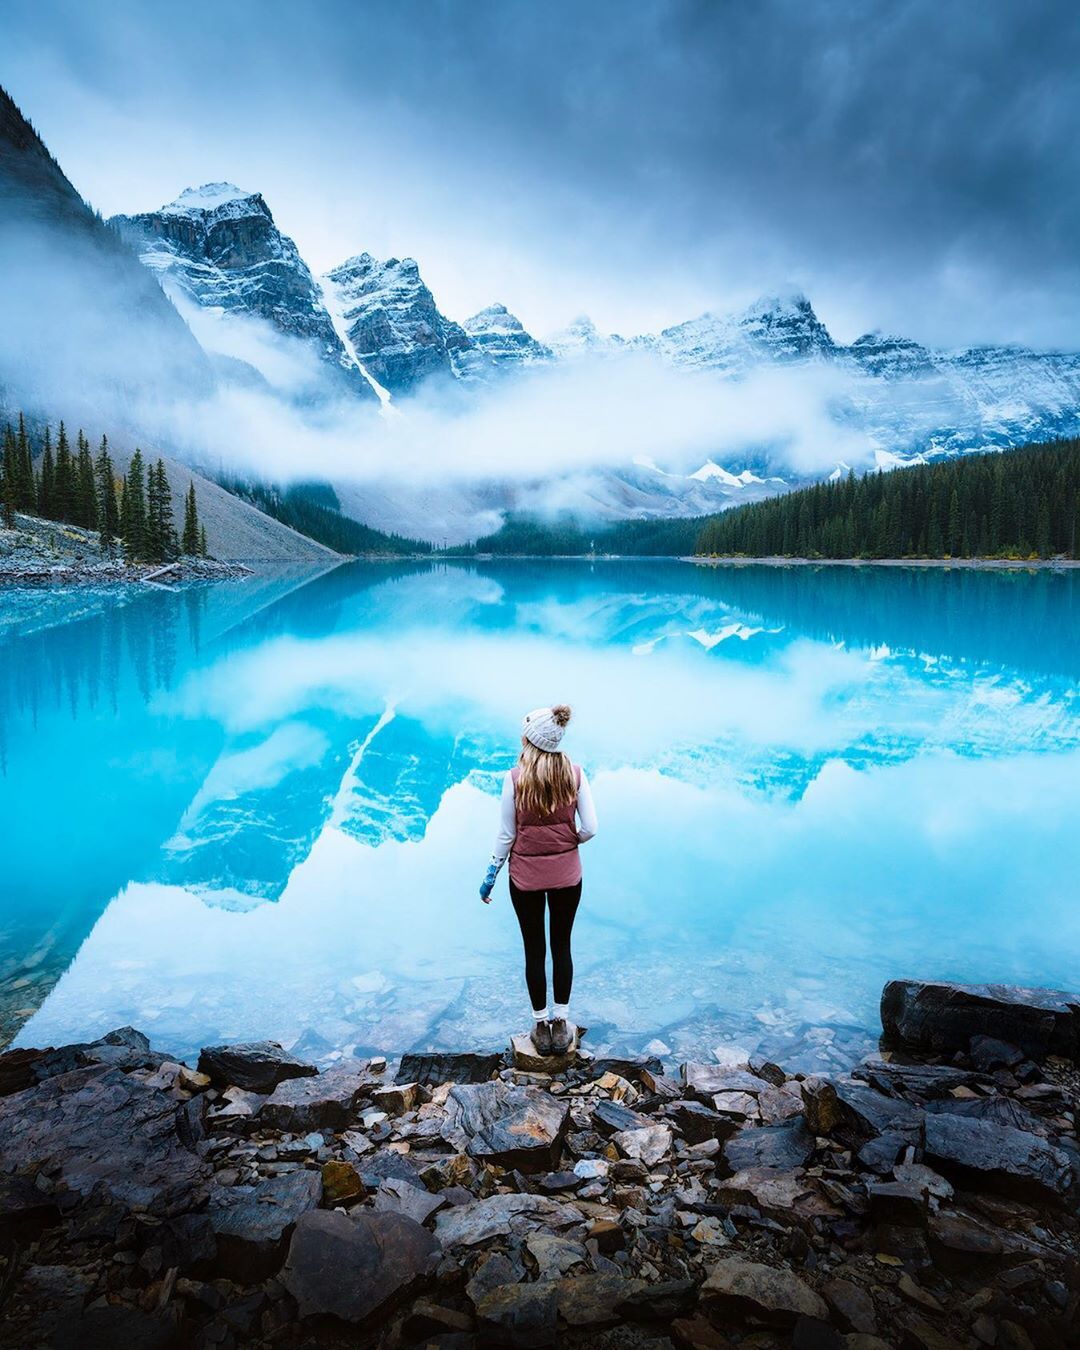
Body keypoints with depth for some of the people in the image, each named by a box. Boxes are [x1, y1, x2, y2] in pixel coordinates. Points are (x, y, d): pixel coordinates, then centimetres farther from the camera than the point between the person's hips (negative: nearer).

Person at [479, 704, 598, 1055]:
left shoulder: (515, 779, -17)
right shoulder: (574, 774, -11)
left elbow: (506, 835, -11)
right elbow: (589, 829, -9)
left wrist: (491, 875, 2)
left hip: (526, 876, -2)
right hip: (566, 874, 2)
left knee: (534, 950, 14)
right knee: (561, 946, 17)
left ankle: (542, 1027, 26)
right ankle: (561, 1027, 27)